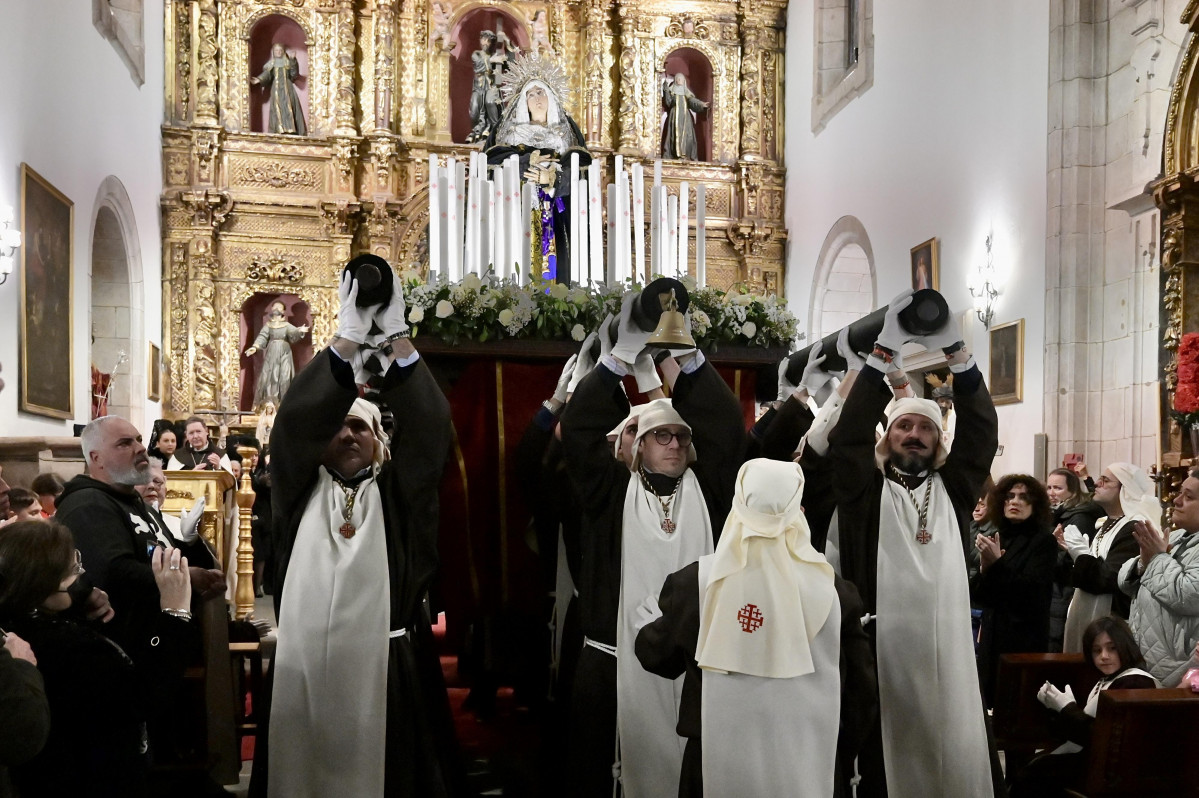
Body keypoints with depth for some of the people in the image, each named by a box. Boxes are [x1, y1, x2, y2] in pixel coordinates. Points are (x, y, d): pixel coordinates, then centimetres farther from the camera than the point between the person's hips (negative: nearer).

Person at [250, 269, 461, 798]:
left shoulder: (398, 494, 8)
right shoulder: (301, 492, 9)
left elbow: (427, 428, -5)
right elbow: (294, 423, -5)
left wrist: (397, 336, -12)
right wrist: (349, 336, -13)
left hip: (386, 672, -1)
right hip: (303, 671, 1)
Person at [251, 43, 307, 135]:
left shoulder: (287, 62, 15)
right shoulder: (271, 64, 13)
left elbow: (294, 75, 3)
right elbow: (266, 74, 1)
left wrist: (293, 61, -7)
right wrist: (259, 80, -18)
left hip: (288, 87, 1)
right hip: (276, 88, -1)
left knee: (289, 108, -11)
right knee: (278, 109, -12)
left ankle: (291, 130, -16)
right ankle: (280, 130, -19)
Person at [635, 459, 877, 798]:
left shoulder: (694, 582, -9)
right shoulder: (833, 589, -8)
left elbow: (656, 656, 7)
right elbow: (861, 688, 1)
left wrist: (653, 625, 31)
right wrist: (841, 764, 16)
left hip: (717, 769, 0)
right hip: (811, 770, 1)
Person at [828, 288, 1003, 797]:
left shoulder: (953, 488, 14)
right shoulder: (866, 490, 7)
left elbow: (981, 432, 3)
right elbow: (849, 434, -6)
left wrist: (955, 352, -8)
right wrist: (884, 352, -11)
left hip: (949, 649, 2)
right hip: (880, 649, -2)